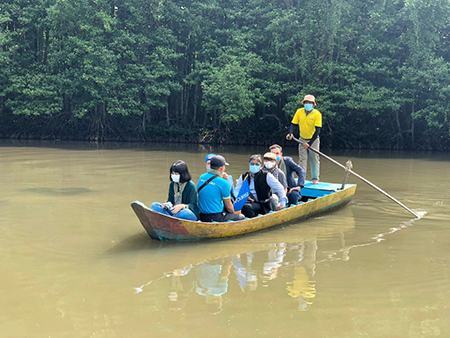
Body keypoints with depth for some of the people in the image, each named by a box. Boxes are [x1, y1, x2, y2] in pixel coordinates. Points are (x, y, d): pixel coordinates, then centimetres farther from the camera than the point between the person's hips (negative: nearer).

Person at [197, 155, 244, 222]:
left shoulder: (201, 178, 2)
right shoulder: (223, 183, -16)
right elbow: (229, 207, -6)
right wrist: (233, 213, 15)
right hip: (217, 218, -7)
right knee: (241, 217, 12)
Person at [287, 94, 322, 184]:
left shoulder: (317, 114, -18)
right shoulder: (299, 112, -9)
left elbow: (317, 130, -20)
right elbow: (293, 124, -3)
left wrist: (310, 143, -25)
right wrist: (291, 133, -24)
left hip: (314, 140, -2)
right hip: (302, 139, 2)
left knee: (314, 159, 2)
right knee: (302, 159, 2)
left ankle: (315, 178, 10)